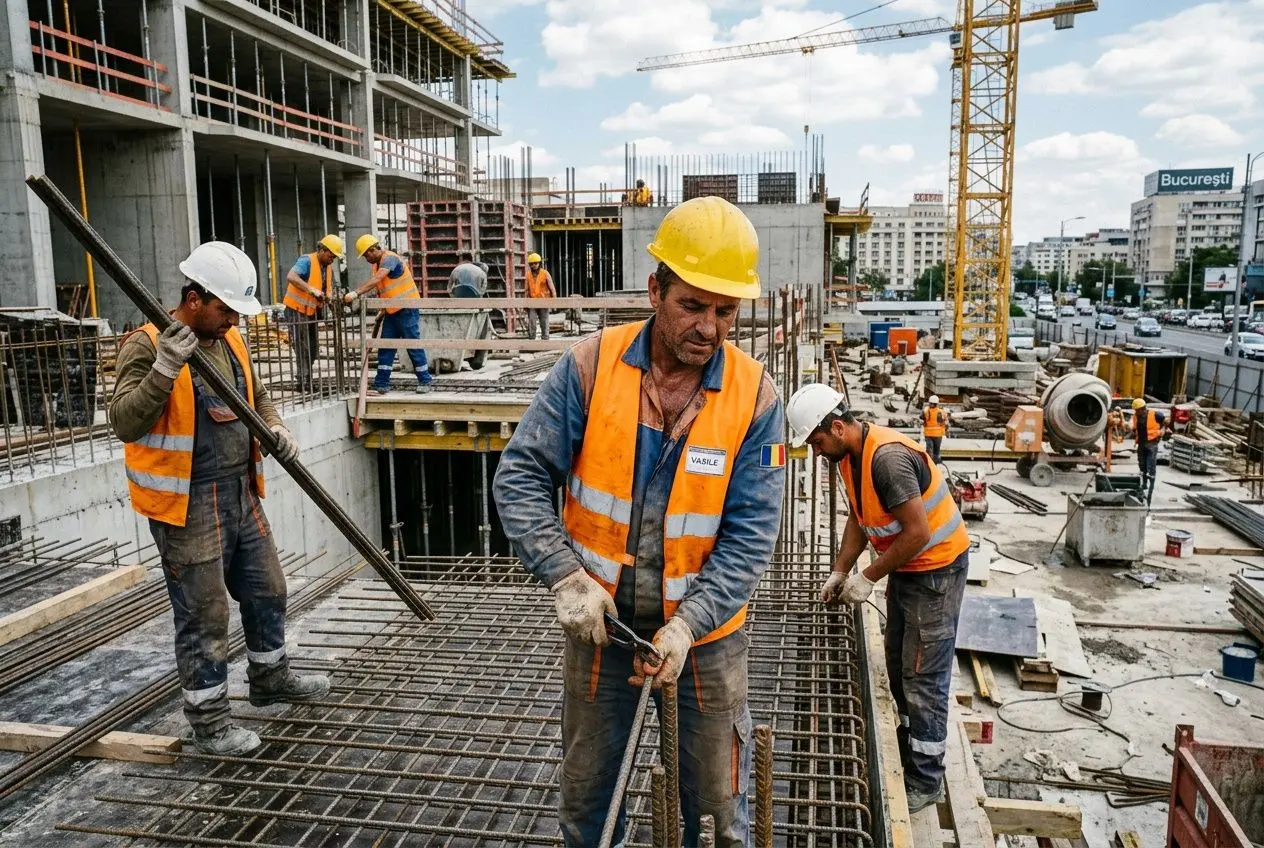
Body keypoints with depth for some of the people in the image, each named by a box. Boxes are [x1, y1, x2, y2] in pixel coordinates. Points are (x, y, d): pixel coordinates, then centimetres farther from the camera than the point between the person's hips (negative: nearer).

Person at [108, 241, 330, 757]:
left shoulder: (230, 341, 8)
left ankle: (271, 679, 40)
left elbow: (257, 396, 21)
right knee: (204, 615, 2)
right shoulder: (147, 345, -14)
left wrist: (275, 427, 1)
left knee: (266, 591, 19)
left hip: (241, 493, 8)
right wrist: (164, 369, -35)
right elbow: (125, 422, -23)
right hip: (187, 504, -8)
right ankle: (208, 721, 18)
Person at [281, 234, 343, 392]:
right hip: (296, 310, -8)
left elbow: (329, 287, 18)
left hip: (312, 312, 8)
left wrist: (328, 296, -6)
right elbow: (291, 277, -34)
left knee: (311, 350, 13)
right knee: (302, 349, -6)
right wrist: (312, 290, -41)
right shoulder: (307, 260, -17)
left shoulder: (329, 267, 7)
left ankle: (307, 382, 23)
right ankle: (303, 384, 0)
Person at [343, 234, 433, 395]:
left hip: (406, 309, -9)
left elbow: (375, 280, -30)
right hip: (391, 311, 9)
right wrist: (382, 311, 10)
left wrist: (355, 293, -37)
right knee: (385, 349, 5)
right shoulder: (377, 264, 12)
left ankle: (425, 382, 8)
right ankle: (381, 385, 8)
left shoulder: (390, 258, -16)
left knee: (414, 346, -2)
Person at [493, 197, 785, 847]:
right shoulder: (589, 367, -14)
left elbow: (750, 534, -13)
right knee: (586, 791, 21)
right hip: (600, 621, 1)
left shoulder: (754, 397, -13)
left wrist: (687, 624, -23)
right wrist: (566, 577, -21)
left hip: (704, 631, 0)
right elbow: (521, 478, -11)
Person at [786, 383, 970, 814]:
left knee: (924, 678, -1)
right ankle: (908, 758, 34)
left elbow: (917, 532, -28)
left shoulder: (889, 457, -30)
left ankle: (925, 782, 13)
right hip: (904, 566, 9)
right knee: (899, 667, 18)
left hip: (937, 569, -9)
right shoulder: (849, 455, 0)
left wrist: (867, 578, -19)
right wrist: (839, 571, 4)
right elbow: (859, 518, 11)